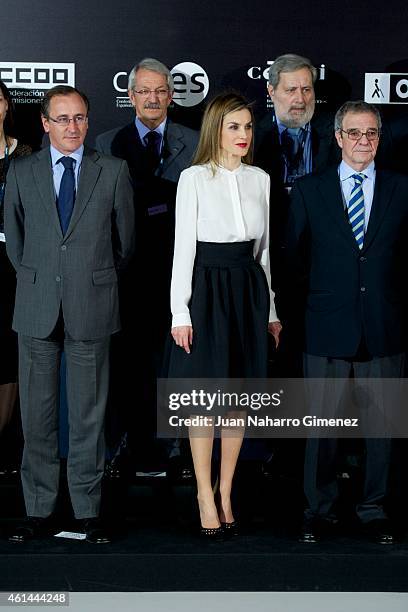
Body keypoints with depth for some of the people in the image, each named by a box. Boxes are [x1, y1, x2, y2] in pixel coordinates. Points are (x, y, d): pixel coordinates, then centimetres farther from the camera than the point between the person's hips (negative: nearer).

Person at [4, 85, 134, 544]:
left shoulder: (113, 171, 3)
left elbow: (124, 238, 10)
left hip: (91, 307, -1)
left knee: (88, 414, 4)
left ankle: (88, 510, 13)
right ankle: (38, 509, 14)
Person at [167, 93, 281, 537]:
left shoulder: (260, 180, 7)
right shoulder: (194, 179, -6)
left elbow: (263, 248, 12)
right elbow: (183, 247, -7)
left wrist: (271, 310, 12)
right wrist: (180, 312, -10)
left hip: (248, 288, 4)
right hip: (207, 287, -4)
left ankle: (226, 492, 18)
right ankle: (205, 494, 12)